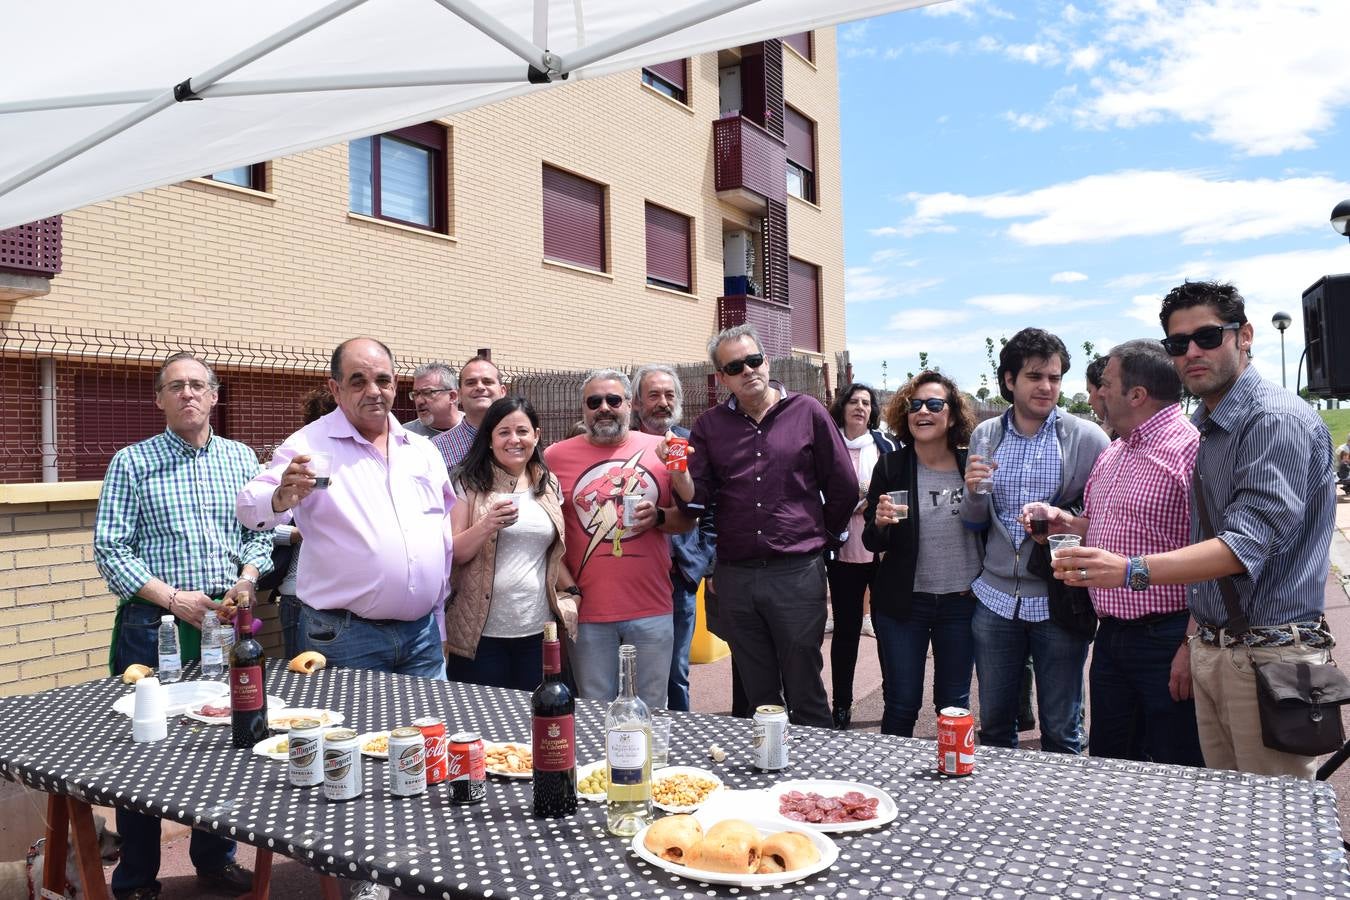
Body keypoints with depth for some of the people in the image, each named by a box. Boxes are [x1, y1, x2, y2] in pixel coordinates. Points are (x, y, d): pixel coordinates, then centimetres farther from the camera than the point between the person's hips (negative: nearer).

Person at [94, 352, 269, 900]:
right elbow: (109, 550, -5)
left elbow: (260, 533, 11)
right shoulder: (132, 463, -1)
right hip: (154, 625, -3)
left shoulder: (241, 459, 8)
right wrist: (174, 598, -15)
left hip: (227, 622, 3)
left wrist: (248, 579, -9)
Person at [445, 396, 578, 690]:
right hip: (480, 633, -3)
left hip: (537, 631, 3)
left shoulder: (548, 485, 10)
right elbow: (453, 554, -5)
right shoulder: (469, 484, -1)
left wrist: (572, 591, 4)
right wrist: (487, 525, -22)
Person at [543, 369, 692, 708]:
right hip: (588, 612, 0)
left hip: (652, 609, 1)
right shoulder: (556, 457, 2)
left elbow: (687, 519, 10)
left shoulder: (661, 450, 4)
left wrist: (658, 517, -11)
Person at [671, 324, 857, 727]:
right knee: (758, 698, 15)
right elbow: (697, 500, 1)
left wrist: (823, 538, 10)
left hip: (797, 573, -2)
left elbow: (843, 486, 5)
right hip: (735, 577, 3)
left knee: (805, 695, 7)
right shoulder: (710, 426, 7)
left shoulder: (807, 412, 1)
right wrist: (679, 473, -18)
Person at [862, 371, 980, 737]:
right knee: (901, 704, 6)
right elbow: (874, 544, -4)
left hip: (961, 601, 1)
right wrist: (880, 523, -25)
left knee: (955, 704, 13)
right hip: (903, 603, -1)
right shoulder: (891, 466, -6)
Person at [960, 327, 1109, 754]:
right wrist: (973, 493, -11)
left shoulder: (1088, 438, -5)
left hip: (1060, 601, -3)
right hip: (995, 595, 3)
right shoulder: (984, 435, 5)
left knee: (1061, 731, 9)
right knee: (993, 724, 14)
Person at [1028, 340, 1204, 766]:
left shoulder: (1190, 449, -15)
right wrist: (1065, 523, 6)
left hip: (1166, 639, -8)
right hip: (1111, 635, 9)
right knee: (1108, 767, 19)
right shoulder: (1111, 455, 14)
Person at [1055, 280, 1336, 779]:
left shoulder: (1280, 420, -14)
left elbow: (1248, 542, -25)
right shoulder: (1202, 429, 13)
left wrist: (1132, 571, -36)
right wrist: (1195, 639, 13)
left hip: (1269, 656, -8)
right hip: (1210, 653, 8)